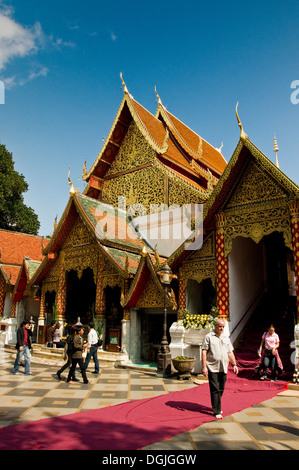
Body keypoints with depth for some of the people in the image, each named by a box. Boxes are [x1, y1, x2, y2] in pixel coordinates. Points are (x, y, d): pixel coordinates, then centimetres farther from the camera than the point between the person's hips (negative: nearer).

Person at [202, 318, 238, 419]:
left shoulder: (226, 338, 16)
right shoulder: (208, 337, -2)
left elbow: (230, 353, 20)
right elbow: (204, 352, -6)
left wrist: (234, 364, 11)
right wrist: (204, 366, -12)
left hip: (223, 368, 5)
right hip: (212, 368, -5)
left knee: (221, 390, 11)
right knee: (215, 390, -4)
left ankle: (217, 407, 28)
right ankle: (217, 412, 3)